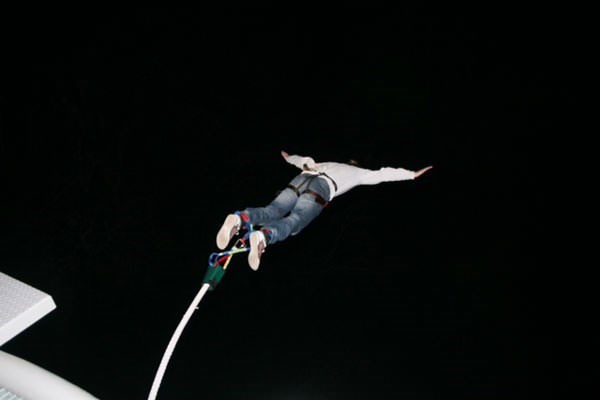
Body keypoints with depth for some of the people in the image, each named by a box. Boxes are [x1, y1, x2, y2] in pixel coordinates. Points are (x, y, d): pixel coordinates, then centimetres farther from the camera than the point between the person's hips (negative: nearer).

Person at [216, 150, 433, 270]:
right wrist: (413, 174, 41)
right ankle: (263, 236, -53)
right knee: (292, 222, -23)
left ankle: (240, 218, -42)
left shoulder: (327, 164, 44)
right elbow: (384, 174, 33)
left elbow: (304, 161, 56)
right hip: (319, 188, -5)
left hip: (300, 179, 5)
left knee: (271, 212, -12)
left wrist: (289, 158, 77)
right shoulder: (358, 173, 32)